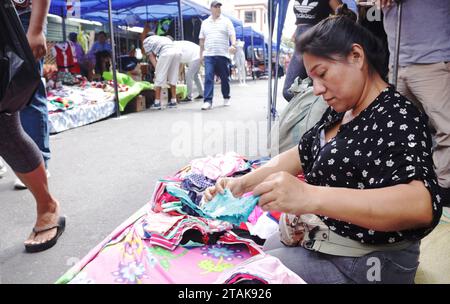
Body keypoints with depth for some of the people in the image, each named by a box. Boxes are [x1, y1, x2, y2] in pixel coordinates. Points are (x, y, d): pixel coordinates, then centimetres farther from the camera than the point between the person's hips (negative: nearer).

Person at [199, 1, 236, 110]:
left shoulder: (226, 21, 7)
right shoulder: (205, 23, 15)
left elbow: (232, 34, -4)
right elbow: (202, 39, 17)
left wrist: (233, 45, -24)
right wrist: (201, 54, 13)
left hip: (222, 54, -1)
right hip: (208, 55, 1)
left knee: (224, 77, 7)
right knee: (208, 77, -11)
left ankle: (226, 98, 25)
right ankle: (207, 101, -14)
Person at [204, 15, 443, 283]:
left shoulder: (395, 118, -22)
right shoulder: (341, 111, 5)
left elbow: (422, 206, -36)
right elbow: (301, 155, 9)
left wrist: (310, 197, -46)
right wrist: (243, 183, -6)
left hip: (364, 264, -8)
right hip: (320, 236, 8)